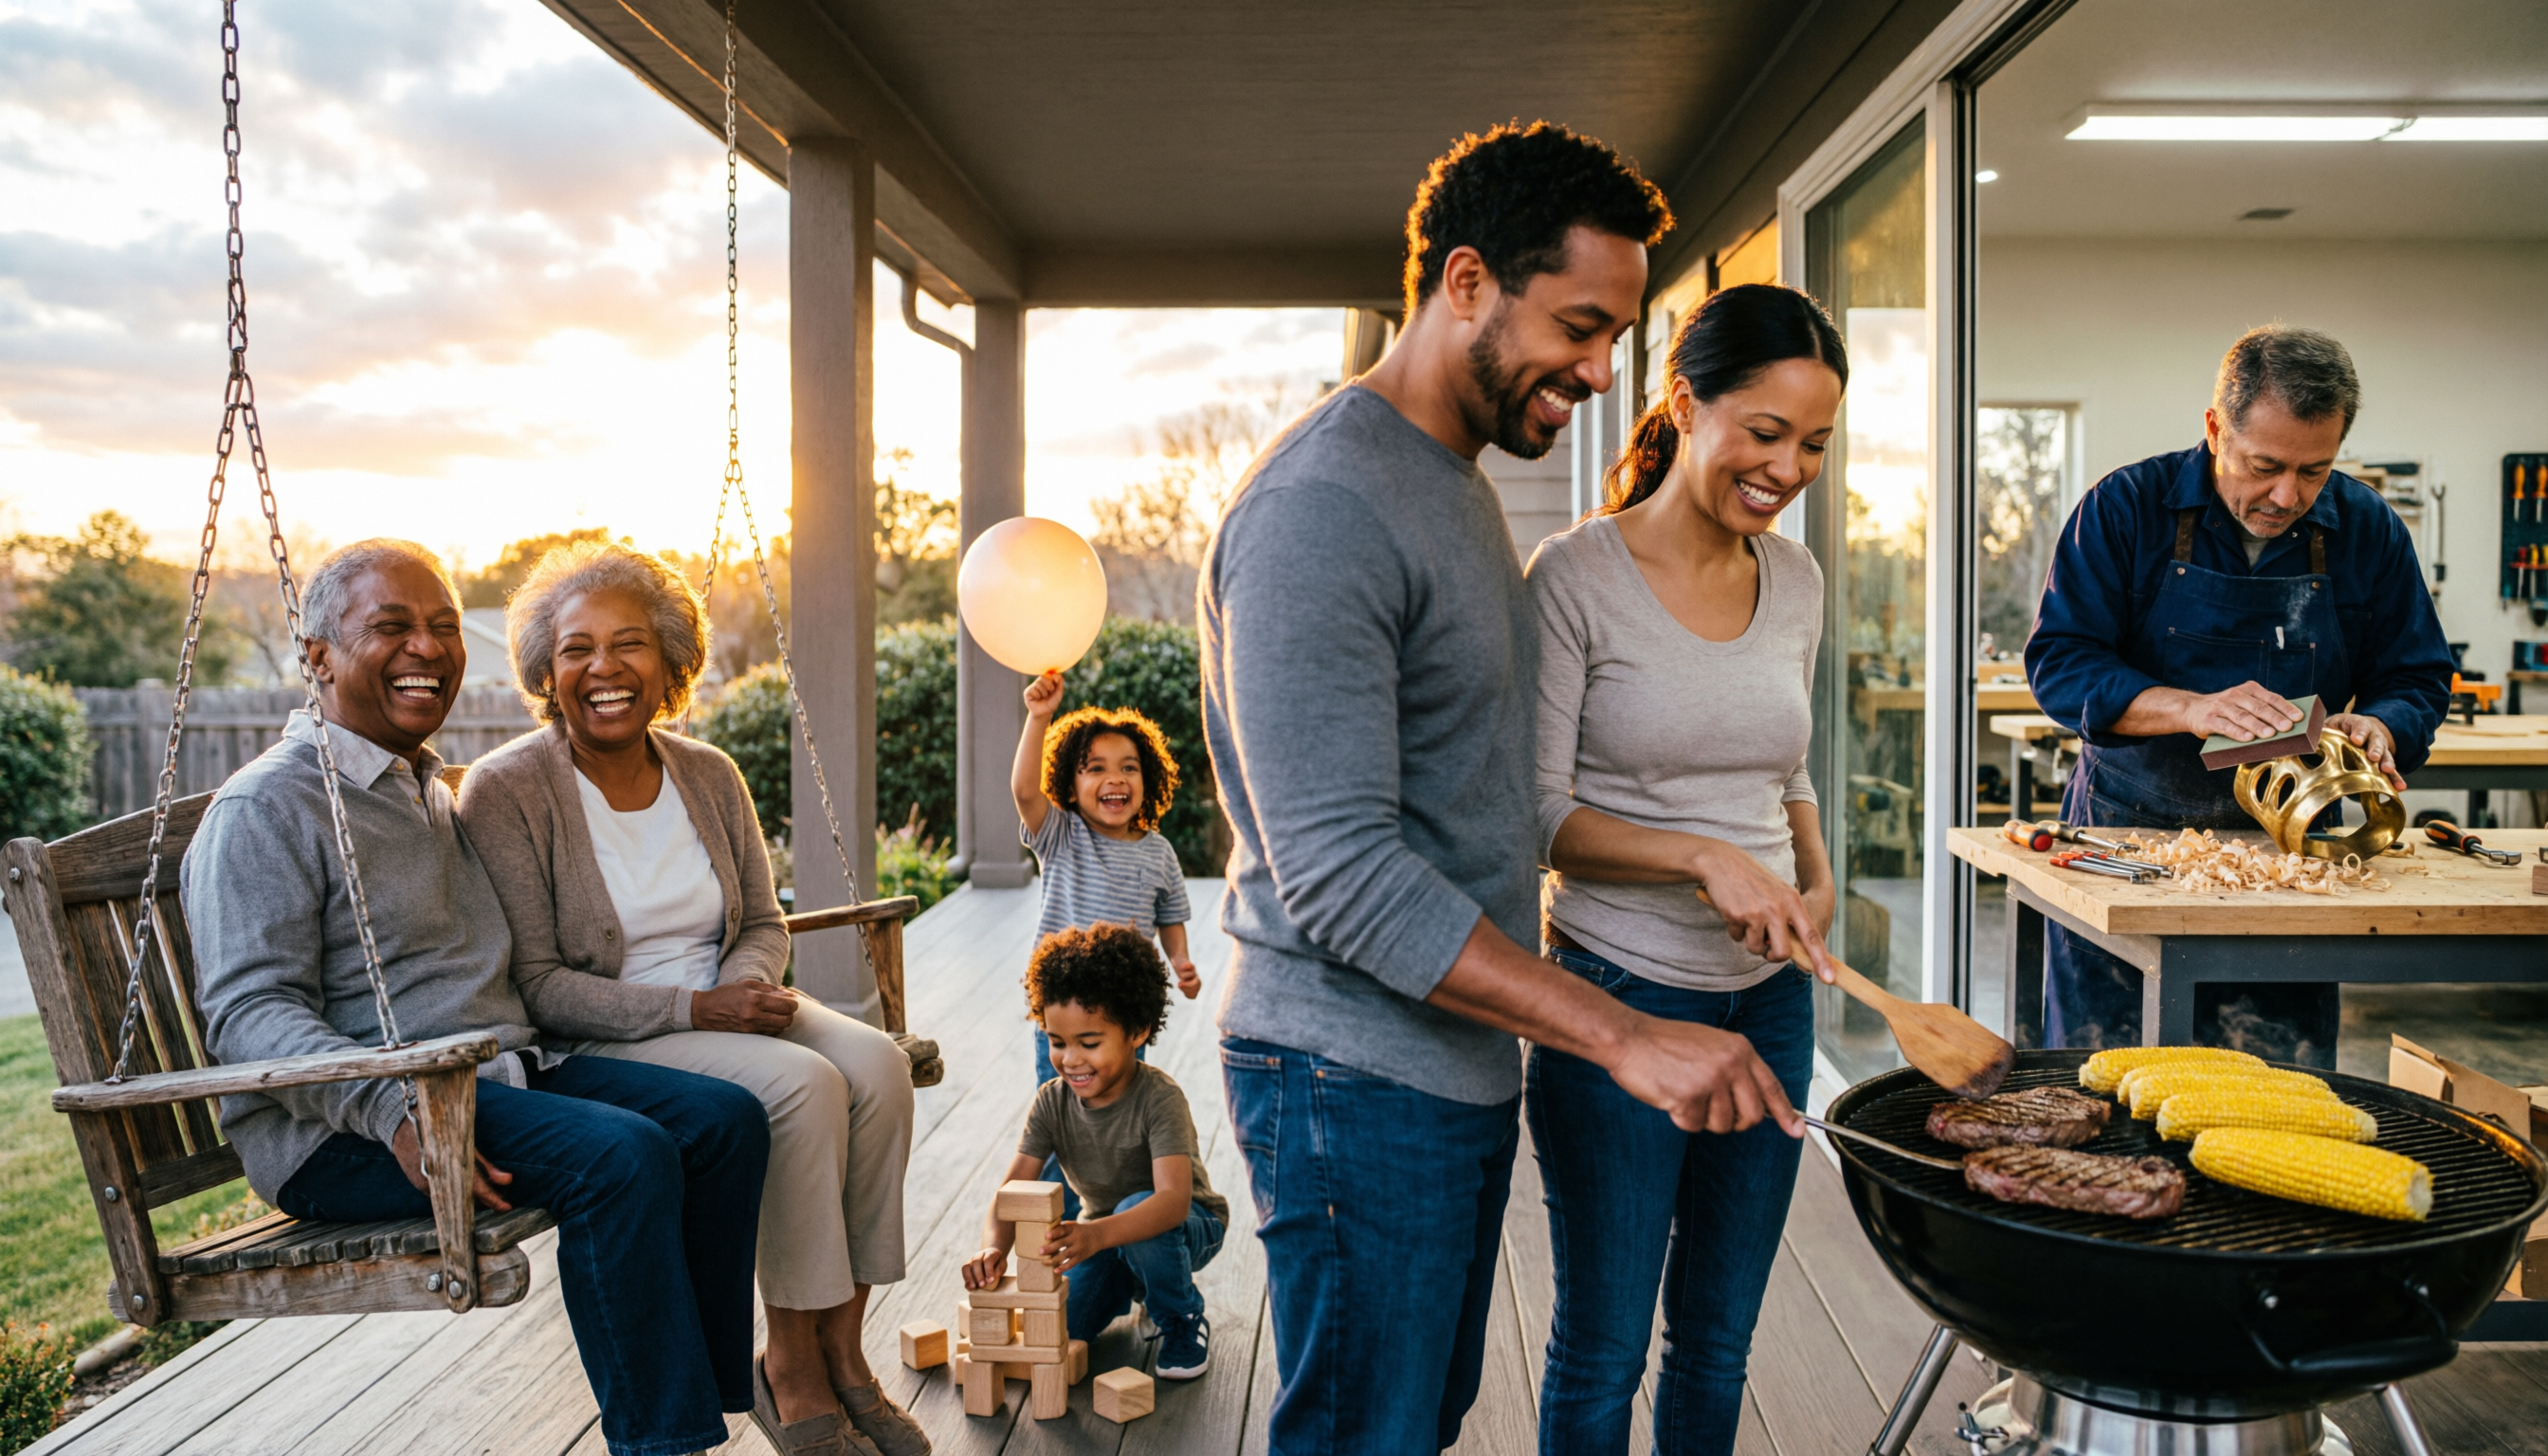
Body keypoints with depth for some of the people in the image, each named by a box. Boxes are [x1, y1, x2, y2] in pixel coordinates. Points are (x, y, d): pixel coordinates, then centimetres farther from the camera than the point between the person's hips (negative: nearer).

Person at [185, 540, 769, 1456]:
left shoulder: (431, 791, 21)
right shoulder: (266, 811, -7)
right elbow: (250, 1013, -17)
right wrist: (392, 1108, -33)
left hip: (500, 1072, 8)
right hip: (345, 1131, -8)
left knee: (723, 1118, -10)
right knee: (623, 1156, -30)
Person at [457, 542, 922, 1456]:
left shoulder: (709, 775, 8)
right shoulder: (505, 790, -9)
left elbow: (764, 923, 14)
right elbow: (534, 985, -12)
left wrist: (749, 982, -10)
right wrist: (693, 1009, -21)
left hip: (727, 1008, 6)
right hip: (595, 1044, -5)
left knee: (877, 1062, -23)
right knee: (802, 1084, -30)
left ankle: (842, 1348, -13)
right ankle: (792, 1368, -14)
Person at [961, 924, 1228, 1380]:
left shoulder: (1159, 1098, -29)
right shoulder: (1052, 1102, -13)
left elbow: (1173, 1199, -42)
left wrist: (1096, 1234, -61)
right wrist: (994, 1248, -42)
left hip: (1189, 1226, -5)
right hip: (1102, 1235, 5)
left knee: (1136, 1208, -37)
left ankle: (1183, 1323, -9)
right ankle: (1133, 1283, 16)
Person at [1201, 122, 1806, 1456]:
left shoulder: (1460, 482, 14)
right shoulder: (1320, 508, -20)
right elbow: (1338, 872, -25)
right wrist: (1621, 1036, -26)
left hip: (1463, 1065, 9)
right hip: (1356, 1087, -9)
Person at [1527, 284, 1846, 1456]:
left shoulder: (1795, 581, 6)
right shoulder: (1575, 577, -13)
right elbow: (1538, 815, -14)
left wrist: (1816, 881, 1)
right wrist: (1704, 858, -26)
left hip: (1768, 999, 6)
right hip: (1616, 1001, -5)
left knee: (1719, 1337, 19)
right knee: (1602, 1348, 9)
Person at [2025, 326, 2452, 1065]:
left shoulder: (2369, 531, 2)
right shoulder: (2125, 508, -7)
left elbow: (2416, 680, 9)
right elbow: (2057, 664, -12)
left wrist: (2378, 728, -14)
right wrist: (2189, 708, -25)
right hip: (2124, 833, -2)